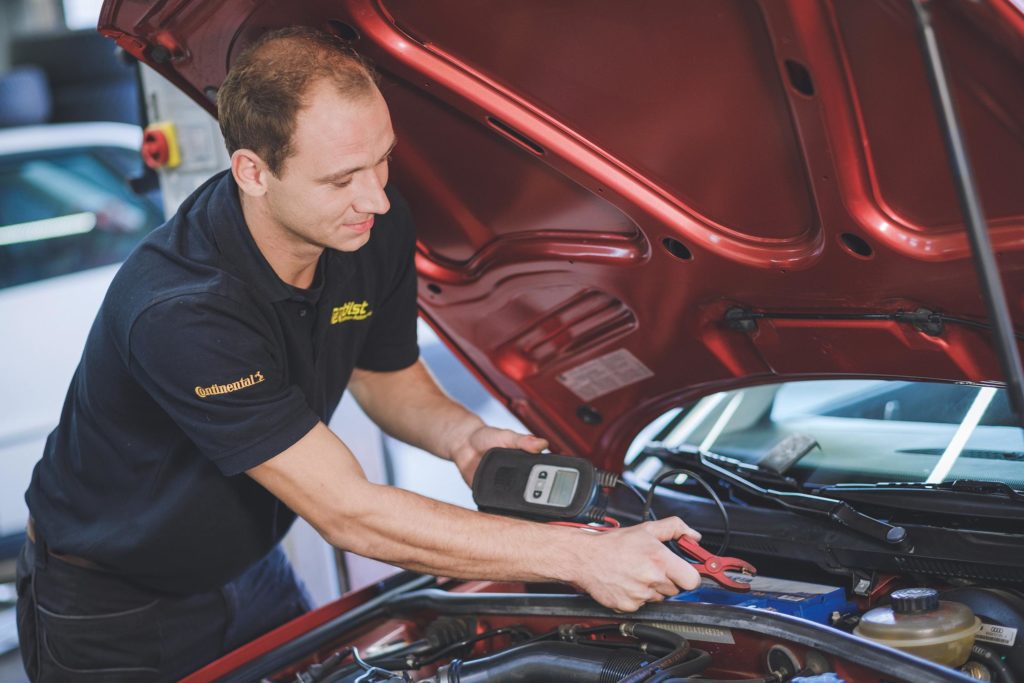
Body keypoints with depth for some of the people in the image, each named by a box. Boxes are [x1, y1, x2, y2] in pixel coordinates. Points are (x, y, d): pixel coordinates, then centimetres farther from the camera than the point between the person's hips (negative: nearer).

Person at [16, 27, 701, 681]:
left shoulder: (379, 227, -17)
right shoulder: (179, 311, -39)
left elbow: (386, 374, 4)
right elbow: (349, 513, -38)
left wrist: (463, 434, -19)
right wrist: (579, 556, -40)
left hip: (248, 570, 6)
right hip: (112, 609, -5)